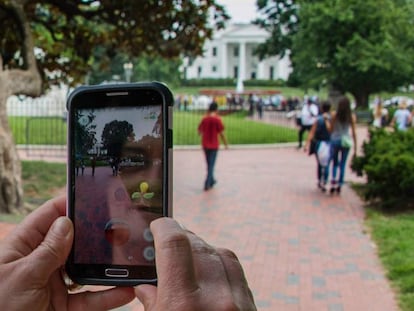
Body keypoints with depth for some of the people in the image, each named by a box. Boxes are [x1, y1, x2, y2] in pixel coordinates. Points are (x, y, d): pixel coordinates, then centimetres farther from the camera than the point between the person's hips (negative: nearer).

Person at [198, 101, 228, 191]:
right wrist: (225, 144, 0)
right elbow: (221, 133, -13)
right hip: (214, 145, -4)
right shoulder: (217, 119, -13)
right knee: (211, 164, 2)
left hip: (205, 145, 4)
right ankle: (207, 184, -3)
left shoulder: (204, 118, -1)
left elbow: (199, 131, 7)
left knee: (209, 163, 19)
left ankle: (212, 181, 32)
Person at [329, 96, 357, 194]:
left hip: (335, 141, 0)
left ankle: (333, 182, -4)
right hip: (346, 142, 0)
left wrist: (330, 139, 14)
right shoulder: (352, 117, -5)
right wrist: (355, 147, 3)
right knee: (343, 164, 11)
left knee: (335, 163, 14)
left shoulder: (334, 115, -6)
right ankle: (339, 185, 14)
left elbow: (331, 129, -1)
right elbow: (353, 133, -3)